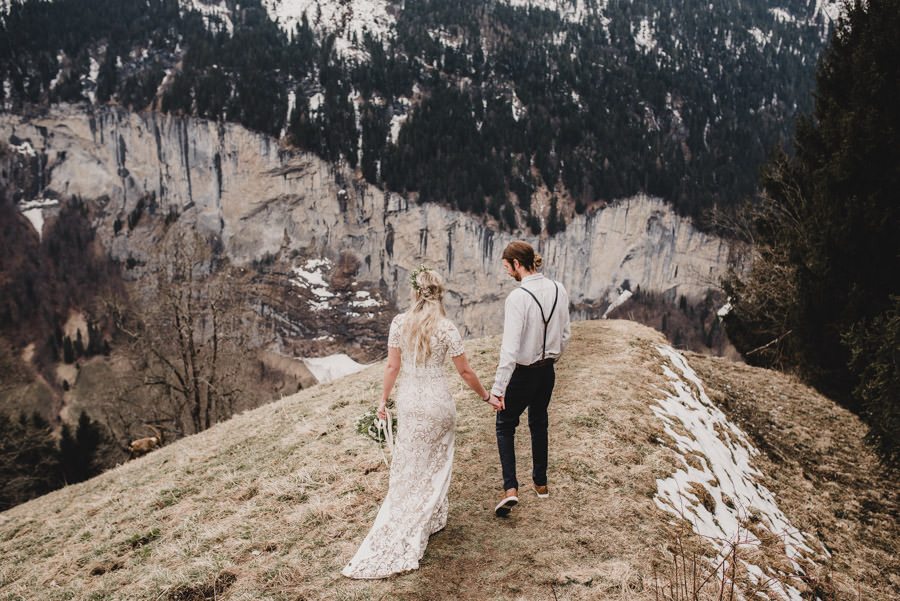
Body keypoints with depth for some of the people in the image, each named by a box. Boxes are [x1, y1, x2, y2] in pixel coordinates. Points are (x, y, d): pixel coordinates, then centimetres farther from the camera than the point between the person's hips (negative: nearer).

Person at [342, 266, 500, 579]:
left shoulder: (399, 322, -7)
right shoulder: (446, 327, -13)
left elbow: (392, 366, -3)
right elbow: (464, 371, -7)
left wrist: (384, 399, 9)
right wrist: (486, 396, 7)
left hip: (408, 401, 2)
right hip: (438, 402, -2)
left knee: (408, 466, 15)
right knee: (436, 464, 18)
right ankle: (432, 517, 27)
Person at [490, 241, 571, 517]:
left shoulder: (518, 297, -25)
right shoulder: (558, 290, -4)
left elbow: (510, 347, -27)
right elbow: (565, 334, 6)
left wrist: (498, 386, -24)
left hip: (523, 373, -6)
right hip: (547, 371, 6)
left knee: (505, 425, 12)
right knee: (539, 424, 24)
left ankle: (510, 488, 1)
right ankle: (540, 482, 38)